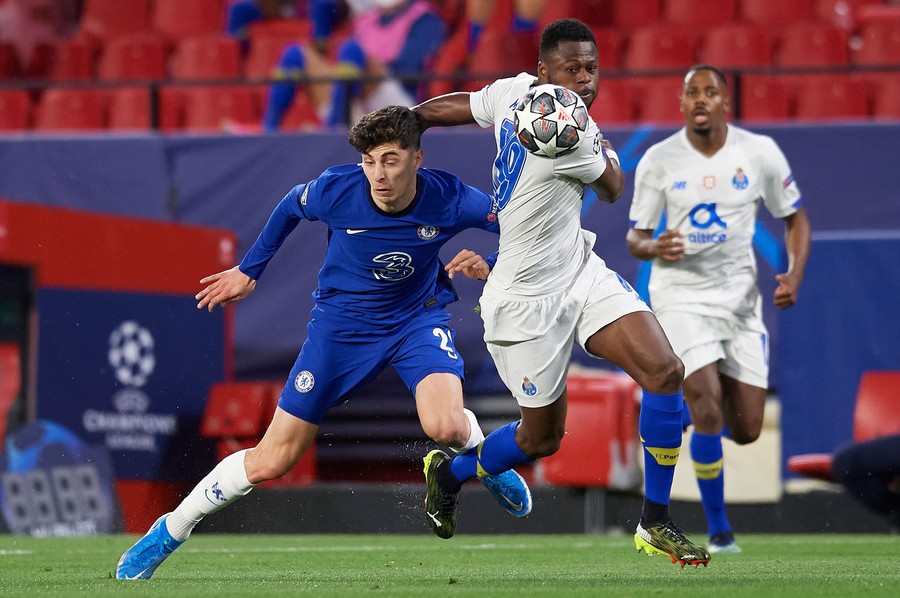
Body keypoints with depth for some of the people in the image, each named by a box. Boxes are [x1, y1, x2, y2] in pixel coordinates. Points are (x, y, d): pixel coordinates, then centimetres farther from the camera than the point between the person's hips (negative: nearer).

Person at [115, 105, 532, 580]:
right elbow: (290, 207, 1)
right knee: (272, 460, 0)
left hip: (418, 317, 0)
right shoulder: (336, 189, -24)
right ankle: (169, 532, 19)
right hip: (342, 322, 0)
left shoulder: (449, 199, -24)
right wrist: (249, 269, 10)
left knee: (447, 428, -30)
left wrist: (489, 268, -24)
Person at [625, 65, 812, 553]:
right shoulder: (658, 160, -6)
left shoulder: (759, 153, -3)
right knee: (707, 409, -20)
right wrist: (653, 247, -23)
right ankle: (718, 528, -4)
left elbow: (795, 218, 8)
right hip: (680, 296, -2)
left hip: (739, 294, 2)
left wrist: (794, 275, -10)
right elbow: (634, 237, 1)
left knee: (746, 431, 2)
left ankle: (704, 396, 40)